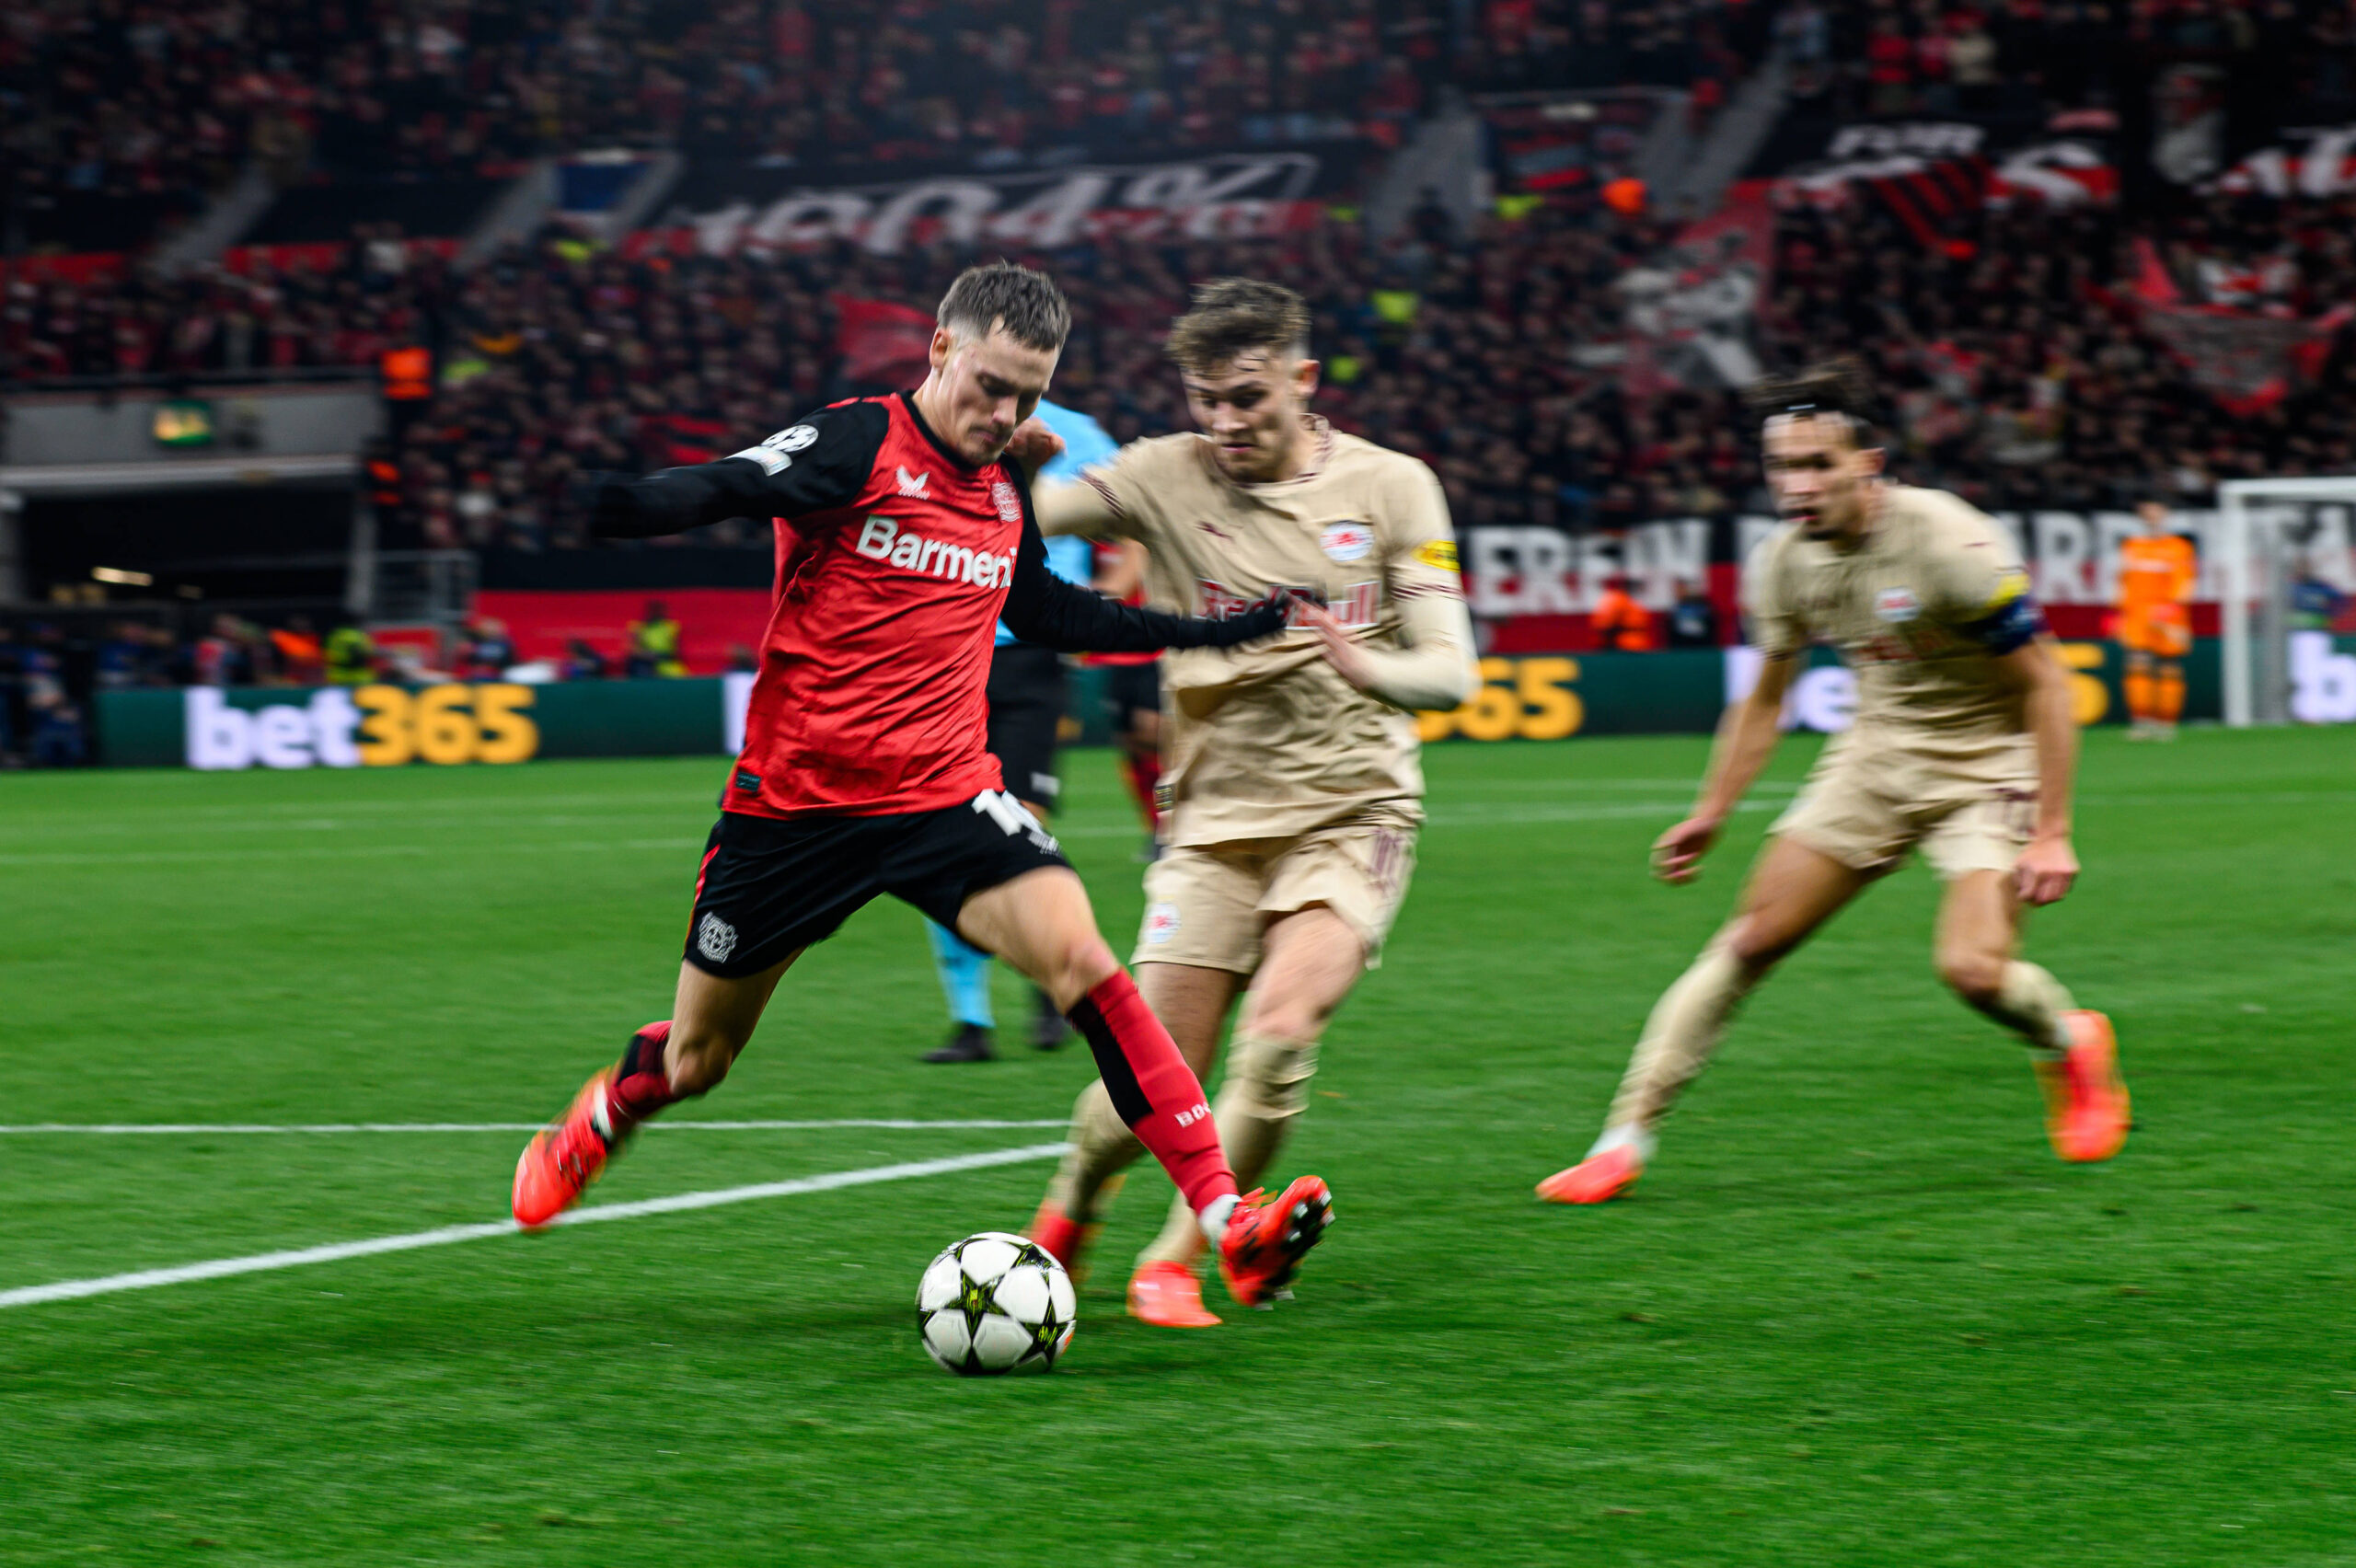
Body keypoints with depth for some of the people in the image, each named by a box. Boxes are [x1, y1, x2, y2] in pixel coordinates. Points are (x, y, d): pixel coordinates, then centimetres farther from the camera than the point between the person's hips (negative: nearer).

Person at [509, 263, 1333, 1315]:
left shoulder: (1006, 494, 8)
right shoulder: (858, 447, -11)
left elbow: (1042, 610, 27)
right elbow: (721, 490, -26)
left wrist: (1212, 633, 25)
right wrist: (615, 503, -48)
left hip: (945, 795, 4)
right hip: (794, 799, -3)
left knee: (1074, 949, -22)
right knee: (696, 1058, 11)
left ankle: (1226, 1221, -27)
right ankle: (599, 1121, 50)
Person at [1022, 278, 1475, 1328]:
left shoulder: (1391, 486, -1)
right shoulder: (1167, 479, -1)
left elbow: (1448, 671, -5)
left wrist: (1365, 666, -27)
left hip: (1352, 815, -1)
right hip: (1214, 819, 1)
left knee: (1278, 1034, -24)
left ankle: (1175, 1260, -8)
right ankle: (1068, 1215, 28)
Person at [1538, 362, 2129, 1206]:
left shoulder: (1951, 545, -26)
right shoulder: (1784, 560, -6)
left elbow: (2044, 684, -19)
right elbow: (1765, 700, 11)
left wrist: (2051, 833, -22)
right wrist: (1710, 816, 10)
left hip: (1987, 769, -5)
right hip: (1875, 760, 5)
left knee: (1973, 970, -22)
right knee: (1750, 940, -5)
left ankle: (2069, 1044, 14)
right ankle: (1626, 1138, -1)